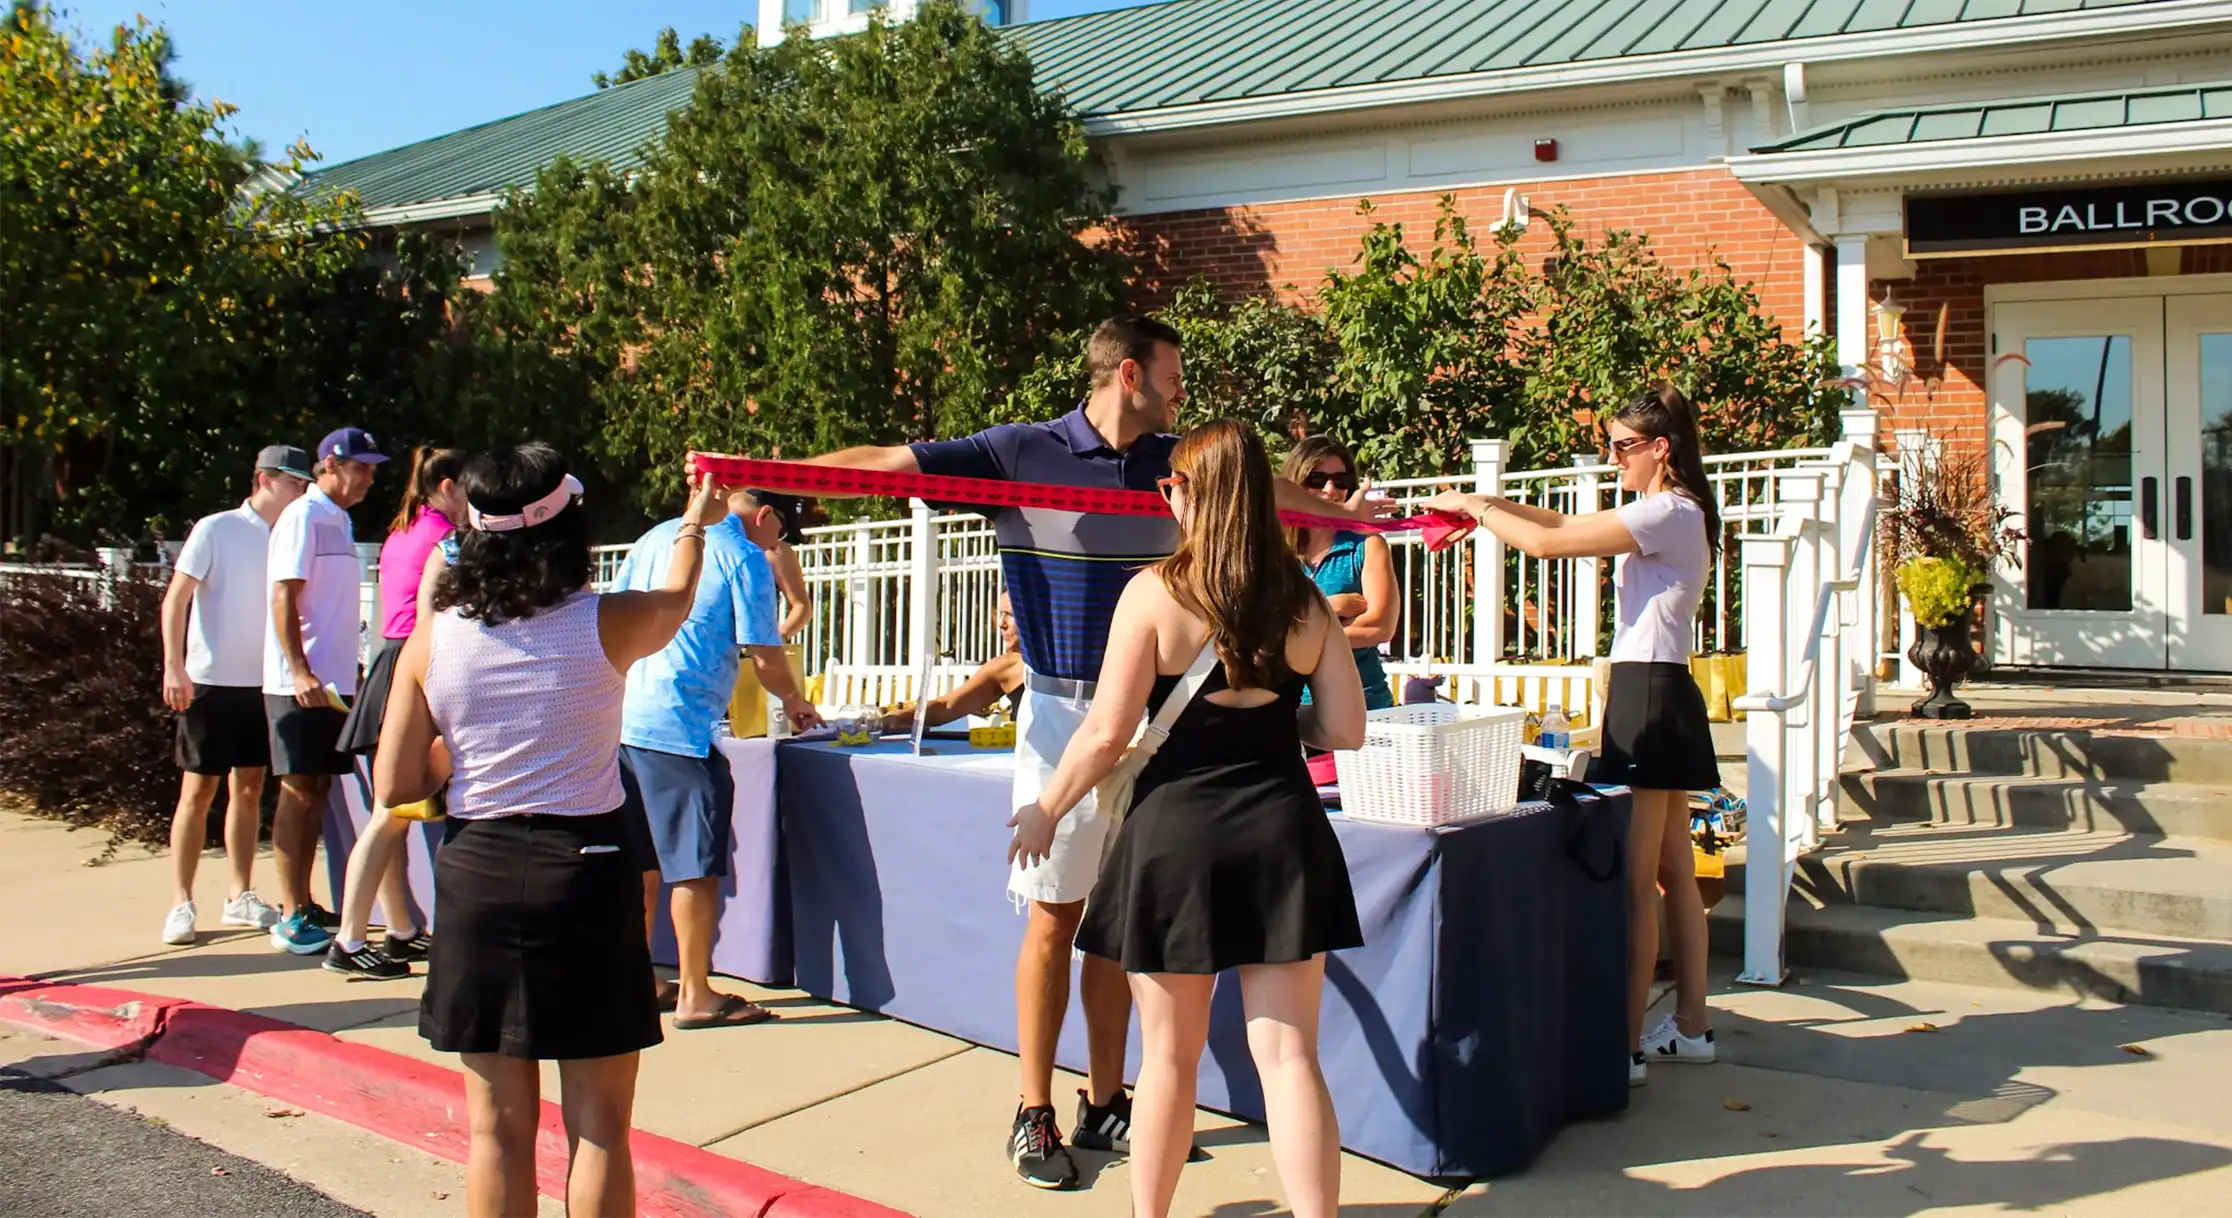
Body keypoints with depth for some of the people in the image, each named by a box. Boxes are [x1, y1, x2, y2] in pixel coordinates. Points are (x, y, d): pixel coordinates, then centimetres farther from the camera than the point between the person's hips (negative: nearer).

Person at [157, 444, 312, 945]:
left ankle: (241, 898, 19)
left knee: (249, 789, 10)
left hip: (262, 684, 5)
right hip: (211, 682, -5)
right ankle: (182, 903, 9)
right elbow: (176, 599, -9)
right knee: (198, 791, 1)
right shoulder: (215, 530, -7)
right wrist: (174, 666, -16)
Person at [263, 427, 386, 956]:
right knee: (298, 792, -5)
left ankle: (303, 906, 18)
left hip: (332, 681, 8)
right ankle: (290, 919, 0)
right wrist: (300, 672, -25)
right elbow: (283, 599, -17)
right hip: (300, 684, -8)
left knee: (317, 791, 11)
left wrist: (349, 670, 19)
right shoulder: (303, 517, -10)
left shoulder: (340, 521, 15)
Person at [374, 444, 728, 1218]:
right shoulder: (605, 625, -7)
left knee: (498, 1126, 12)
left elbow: (395, 788, 0)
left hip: (477, 872, 2)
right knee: (598, 1126, 8)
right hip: (587, 871, -2)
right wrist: (696, 524, 35)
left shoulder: (432, 639, -3)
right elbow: (676, 602, 17)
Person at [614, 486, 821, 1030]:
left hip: (623, 716, 8)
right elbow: (765, 658, -7)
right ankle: (695, 996, 6)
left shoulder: (657, 537, 16)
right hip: (679, 725, -8)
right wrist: (794, 701, 11)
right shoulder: (745, 559, -5)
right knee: (696, 866, 0)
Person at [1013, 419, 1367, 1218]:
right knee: (1288, 1053, 4)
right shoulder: (1304, 602, 3)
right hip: (1282, 833, 2)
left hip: (1177, 831, -2)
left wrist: (1045, 810, 6)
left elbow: (1107, 733, -9)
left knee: (1169, 1057, 12)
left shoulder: (1155, 593, -7)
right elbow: (1345, 730, 3)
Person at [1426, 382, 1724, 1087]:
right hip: (1664, 696, 10)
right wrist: (1488, 506, 6)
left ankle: (1627, 1047, -3)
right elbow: (1568, 525, 18)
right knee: (1673, 874, 14)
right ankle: (1689, 1027, 23)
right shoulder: (1670, 514, 16)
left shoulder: (1669, 513, -14)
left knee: (1632, 882, -7)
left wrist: (1473, 506, -4)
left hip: (1648, 698, -10)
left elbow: (1547, 543, -17)